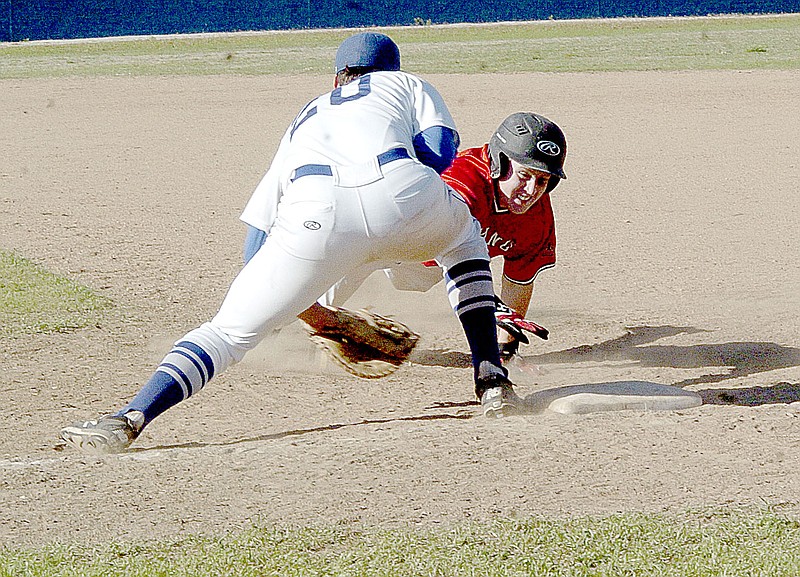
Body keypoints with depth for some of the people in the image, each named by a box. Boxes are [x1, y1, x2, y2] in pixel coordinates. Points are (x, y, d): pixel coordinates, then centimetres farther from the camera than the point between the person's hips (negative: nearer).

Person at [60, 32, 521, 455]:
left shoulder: (304, 121, 41)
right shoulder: (410, 85, 37)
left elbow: (257, 250, 36)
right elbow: (440, 150, 13)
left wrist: (313, 314, 42)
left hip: (316, 215, 0)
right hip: (406, 198, 0)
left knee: (228, 331, 10)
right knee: (463, 234, 36)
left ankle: (131, 418, -13)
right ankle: (492, 380, 26)